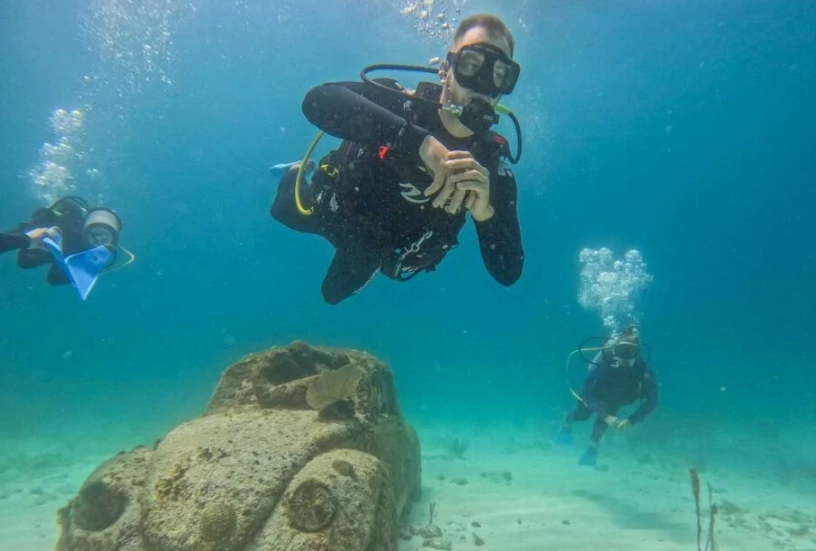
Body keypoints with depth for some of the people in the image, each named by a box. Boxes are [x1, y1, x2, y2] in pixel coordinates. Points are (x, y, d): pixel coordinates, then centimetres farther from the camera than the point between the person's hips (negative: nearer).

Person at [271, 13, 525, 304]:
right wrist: (423, 142, -61)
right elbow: (319, 100, -53)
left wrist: (486, 212, -50)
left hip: (379, 253, 3)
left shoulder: (492, 166, -28)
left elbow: (508, 272, -30)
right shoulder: (401, 103, -34)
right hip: (333, 210, -2)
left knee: (335, 293, 32)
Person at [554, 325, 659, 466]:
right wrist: (607, 417, -48)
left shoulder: (644, 371, -41)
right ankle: (567, 422, 52)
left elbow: (651, 402, -32)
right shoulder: (604, 363, -46)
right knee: (582, 415, 16)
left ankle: (592, 446, 17)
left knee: (604, 417, -13)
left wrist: (632, 420, -45)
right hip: (596, 393, -1)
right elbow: (586, 393, -40)